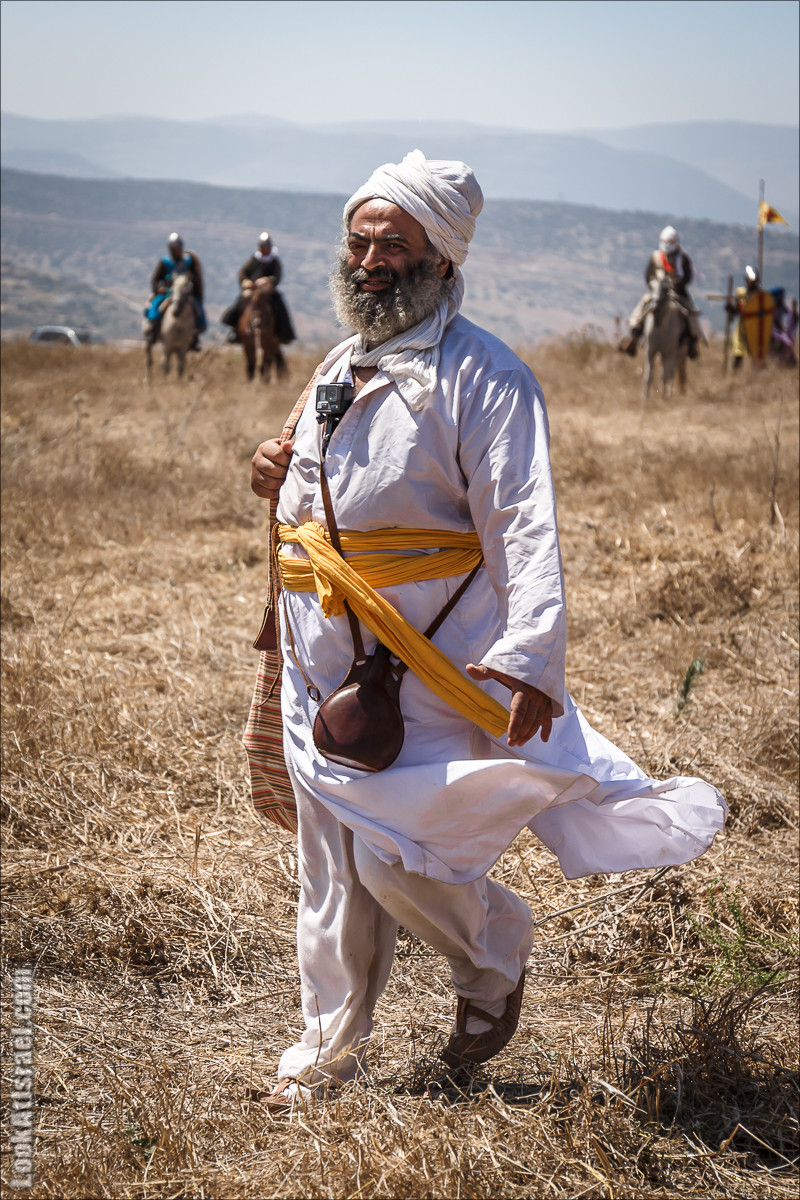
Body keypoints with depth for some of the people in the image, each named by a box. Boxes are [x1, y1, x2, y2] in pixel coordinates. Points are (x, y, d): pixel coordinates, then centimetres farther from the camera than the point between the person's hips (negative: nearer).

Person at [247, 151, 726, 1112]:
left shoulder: (482, 377, -11)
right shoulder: (339, 369, 15)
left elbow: (524, 528, -20)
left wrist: (532, 658, -31)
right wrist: (279, 479, 6)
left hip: (427, 670, -7)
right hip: (321, 667, 7)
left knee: (393, 854, -8)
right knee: (331, 863, 12)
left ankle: (494, 955, 23)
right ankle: (329, 1047, 26)